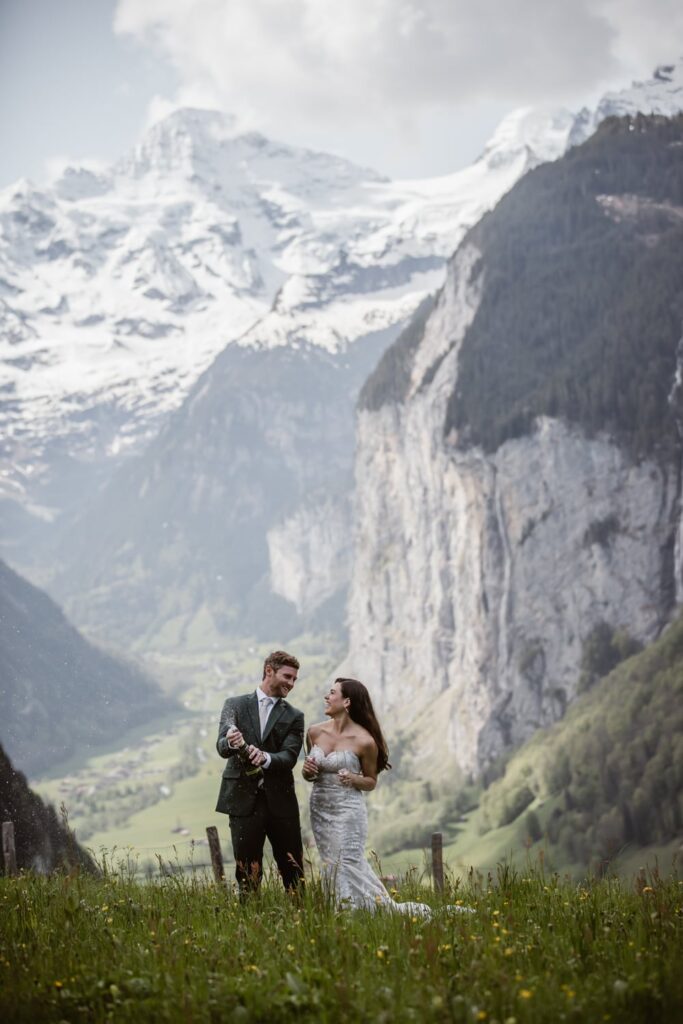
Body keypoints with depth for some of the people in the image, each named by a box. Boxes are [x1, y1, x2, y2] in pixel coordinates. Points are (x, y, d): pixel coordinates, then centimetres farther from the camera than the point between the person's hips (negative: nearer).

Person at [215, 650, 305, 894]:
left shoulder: (294, 716, 7)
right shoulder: (235, 705, 5)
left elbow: (289, 757, -6)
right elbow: (221, 747, -8)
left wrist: (265, 757, -29)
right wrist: (230, 743, -33)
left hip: (280, 801, 1)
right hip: (243, 799, -1)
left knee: (293, 872, 5)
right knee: (247, 873, 2)